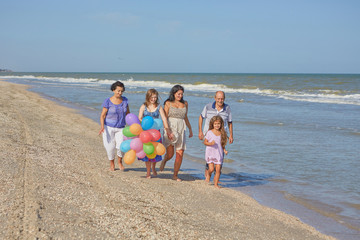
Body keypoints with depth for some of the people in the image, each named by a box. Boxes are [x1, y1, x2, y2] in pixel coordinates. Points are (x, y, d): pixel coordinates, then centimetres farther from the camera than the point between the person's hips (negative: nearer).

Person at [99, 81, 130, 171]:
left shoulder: (125, 100, 0)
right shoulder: (108, 101, -11)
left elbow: (128, 113, 10)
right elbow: (102, 115, -9)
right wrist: (102, 127, -23)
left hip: (120, 128, 2)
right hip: (109, 127, -2)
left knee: (121, 146, -15)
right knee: (110, 147, -2)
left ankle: (120, 161, 12)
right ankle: (112, 164, 24)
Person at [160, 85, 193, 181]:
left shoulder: (185, 104, 11)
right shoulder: (168, 103, 0)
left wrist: (190, 129, 26)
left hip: (181, 130, 4)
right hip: (170, 129, -4)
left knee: (180, 154, -2)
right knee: (170, 154, -9)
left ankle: (175, 175, 11)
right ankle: (164, 161, 27)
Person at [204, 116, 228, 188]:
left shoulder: (222, 133, 5)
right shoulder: (209, 132, -6)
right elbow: (205, 142, -2)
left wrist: (224, 150, -1)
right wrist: (210, 143, -21)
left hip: (219, 154, 3)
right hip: (210, 153, -3)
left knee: (218, 169, -1)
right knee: (211, 169, -10)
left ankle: (216, 183, 11)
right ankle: (208, 175, 24)